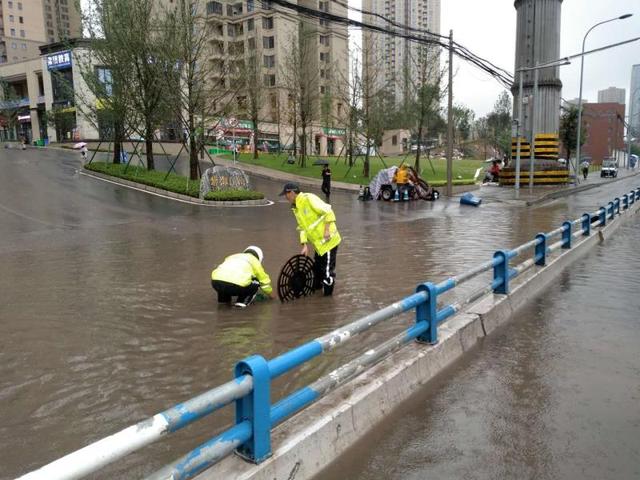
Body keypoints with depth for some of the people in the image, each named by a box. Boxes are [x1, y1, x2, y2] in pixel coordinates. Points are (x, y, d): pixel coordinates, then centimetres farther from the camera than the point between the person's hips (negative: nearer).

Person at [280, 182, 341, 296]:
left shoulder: (308, 199, -17)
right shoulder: (296, 208, 10)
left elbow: (328, 211, -20)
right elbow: (302, 227, 12)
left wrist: (327, 230, -21)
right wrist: (305, 245, 3)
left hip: (328, 241, -9)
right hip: (318, 243, 9)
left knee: (327, 269, -2)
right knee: (317, 266, 22)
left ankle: (328, 293, 11)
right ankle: (317, 286, 40)